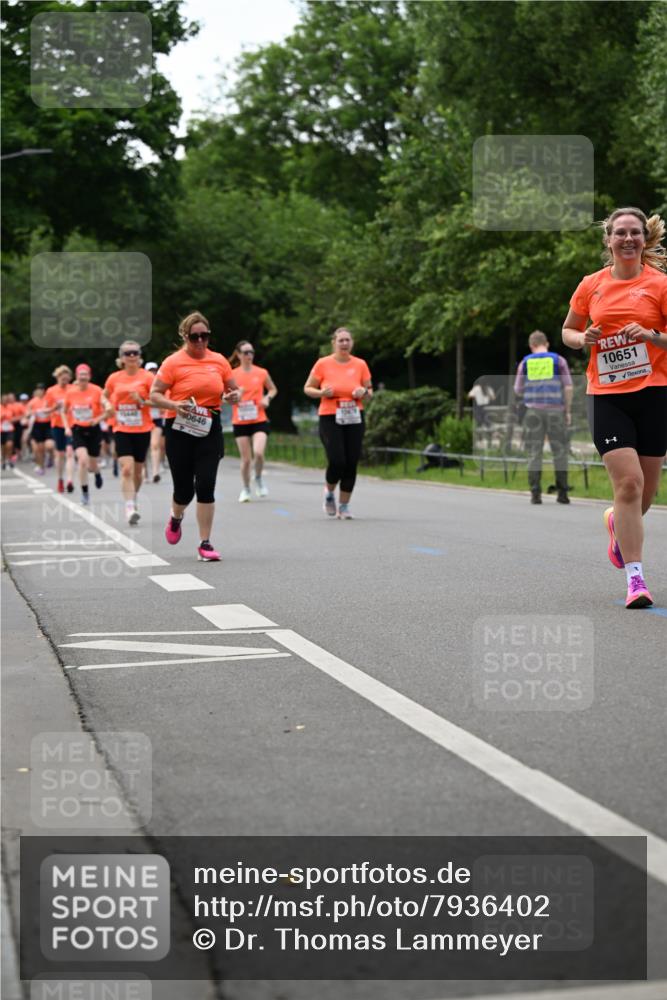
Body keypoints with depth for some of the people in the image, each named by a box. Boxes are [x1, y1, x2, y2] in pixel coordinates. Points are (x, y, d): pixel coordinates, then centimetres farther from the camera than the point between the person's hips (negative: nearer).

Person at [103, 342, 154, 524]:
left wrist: (142, 401, -20)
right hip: (122, 430, 0)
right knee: (126, 468, -16)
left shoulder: (147, 377, -4)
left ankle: (133, 500, 36)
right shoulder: (114, 378, 3)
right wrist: (109, 405, 0)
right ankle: (130, 507, -19)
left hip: (142, 430, 0)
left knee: (137, 470, 11)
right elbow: (105, 396, 20)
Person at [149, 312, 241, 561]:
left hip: (210, 430, 2)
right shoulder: (173, 362, -5)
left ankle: (205, 544, -2)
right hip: (180, 430, -2)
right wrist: (175, 405, -23)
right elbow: (154, 395, -5)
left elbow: (234, 389, 16)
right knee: (184, 488, 4)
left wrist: (234, 396, -7)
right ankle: (176, 519, 41)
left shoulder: (219, 360, 6)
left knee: (206, 486, -7)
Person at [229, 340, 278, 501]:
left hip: (259, 421, 0)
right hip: (240, 422, 0)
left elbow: (273, 389, 17)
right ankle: (245, 489, 21)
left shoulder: (262, 373, 2)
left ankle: (258, 479, 9)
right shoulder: (232, 375, 0)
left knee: (258, 453, -19)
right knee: (246, 458, 2)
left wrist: (267, 398, -3)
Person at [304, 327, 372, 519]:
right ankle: (329, 493, 19)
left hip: (354, 419, 3)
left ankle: (344, 505, 13)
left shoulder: (360, 365, 4)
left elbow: (369, 391, 14)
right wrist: (321, 393, -15)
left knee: (351, 464, -1)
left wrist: (364, 392, -10)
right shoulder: (323, 364, -2)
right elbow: (308, 388, 5)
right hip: (330, 418, -3)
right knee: (337, 462, -13)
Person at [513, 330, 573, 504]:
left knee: (534, 453, 3)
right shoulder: (558, 360, 4)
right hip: (555, 411, -1)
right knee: (560, 452, 6)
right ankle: (562, 492, 3)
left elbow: (518, 390, 10)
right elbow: (568, 387, -2)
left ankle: (535, 494, -3)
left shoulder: (525, 362, 7)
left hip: (533, 411, 1)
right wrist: (568, 411, 5)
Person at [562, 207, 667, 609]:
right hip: (606, 396, 0)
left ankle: (617, 522, 45)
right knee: (628, 482, -14)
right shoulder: (591, 285, 6)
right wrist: (582, 338, -3)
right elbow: (568, 330, 19)